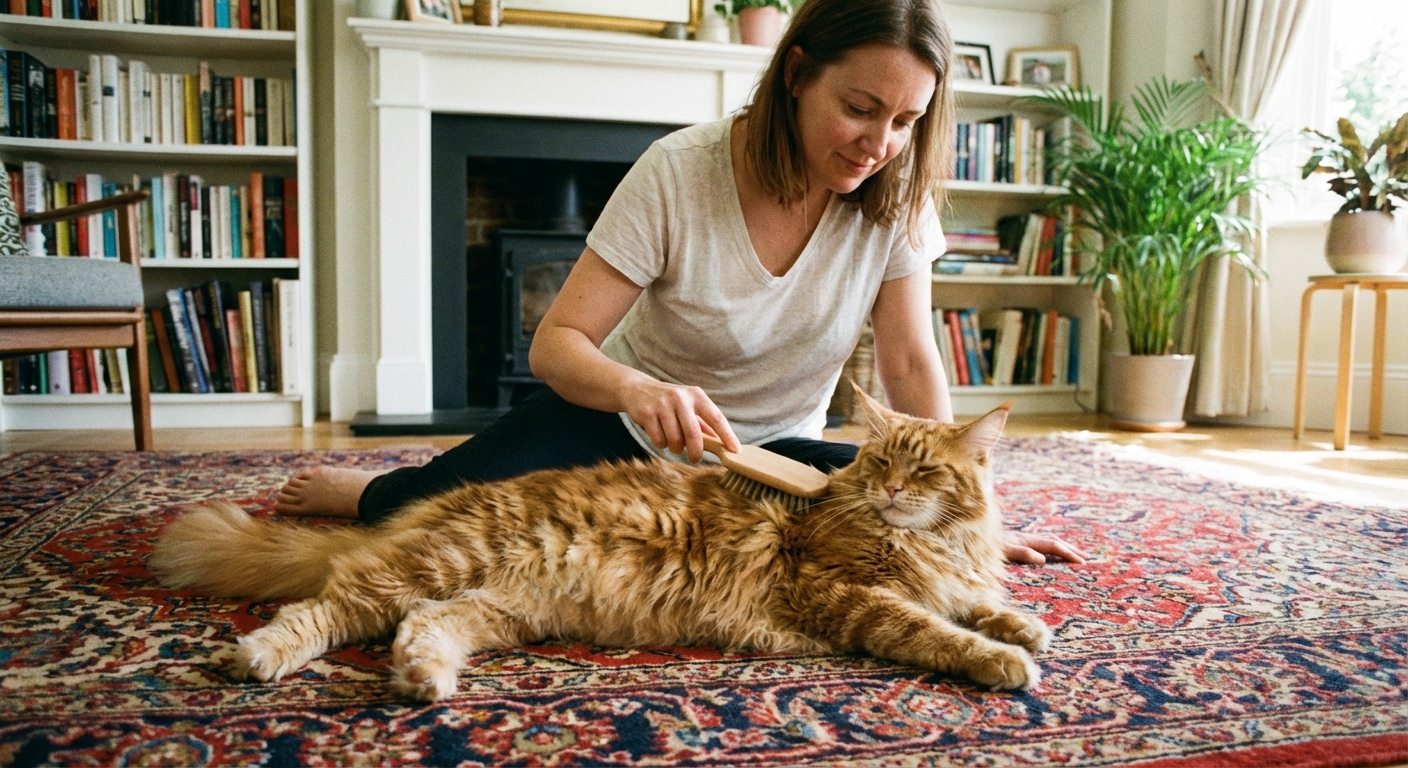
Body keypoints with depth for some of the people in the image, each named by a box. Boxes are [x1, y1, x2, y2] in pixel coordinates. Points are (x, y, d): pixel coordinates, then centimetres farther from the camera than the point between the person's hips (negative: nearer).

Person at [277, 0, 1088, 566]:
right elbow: (556, 341, -22)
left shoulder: (895, 198, -11)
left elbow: (912, 364, -9)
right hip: (628, 422, -3)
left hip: (769, 451, 4)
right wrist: (635, 390, -44)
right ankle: (364, 494, 16)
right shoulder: (679, 173, -21)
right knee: (452, 501, -27)